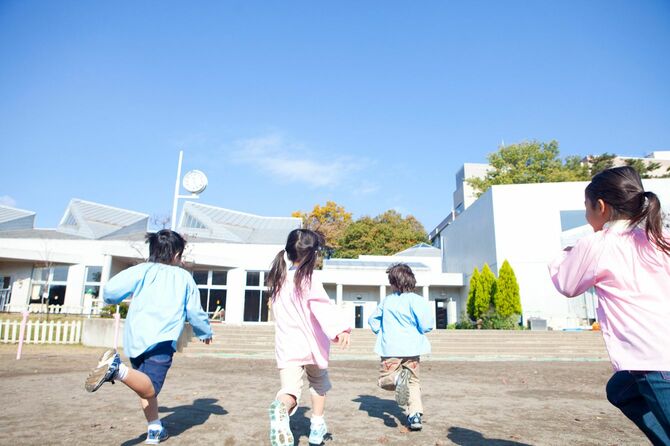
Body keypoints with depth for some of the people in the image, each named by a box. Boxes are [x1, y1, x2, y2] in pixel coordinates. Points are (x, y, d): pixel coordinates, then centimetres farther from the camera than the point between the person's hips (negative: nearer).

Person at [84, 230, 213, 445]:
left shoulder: (143, 270, 10)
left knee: (146, 387, 20)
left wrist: (111, 299, 24)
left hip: (135, 339, 4)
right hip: (162, 340, -3)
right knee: (149, 389, -13)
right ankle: (118, 369, -37)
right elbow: (194, 312, 13)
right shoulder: (184, 276, 10)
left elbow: (111, 290, -2)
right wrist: (205, 332, 31)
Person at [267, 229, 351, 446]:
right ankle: (317, 426, 29)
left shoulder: (279, 278, 8)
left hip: (286, 346, 3)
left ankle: (280, 407, -39)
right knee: (319, 384, 24)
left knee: (289, 389, -6)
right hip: (312, 345, -3)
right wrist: (340, 329, -44)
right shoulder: (308, 280, -13)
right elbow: (322, 307, -32)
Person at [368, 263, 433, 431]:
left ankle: (397, 378, -22)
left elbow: (373, 319, 17)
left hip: (390, 348, 0)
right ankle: (415, 414, -2)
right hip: (412, 348, 0)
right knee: (413, 381, 16)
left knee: (384, 380, 12)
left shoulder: (386, 301, 7)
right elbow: (426, 324, -14)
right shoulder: (415, 299, -5)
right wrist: (419, 331, 6)